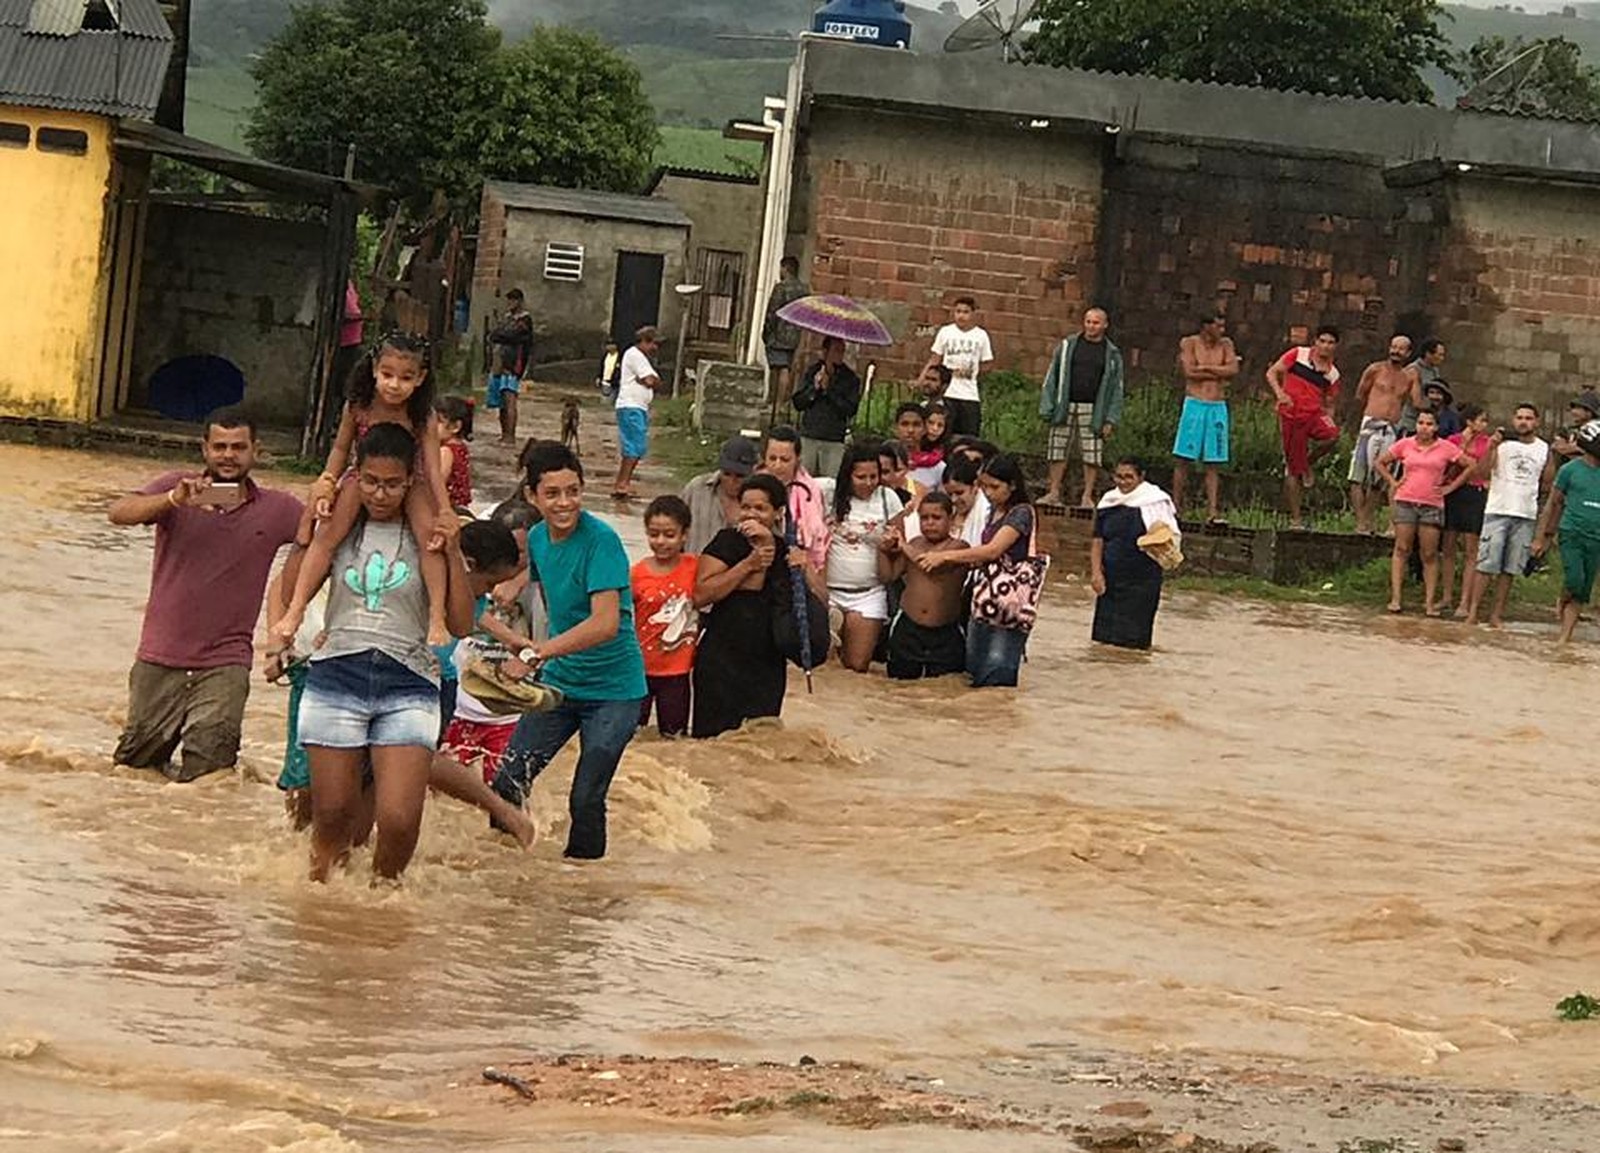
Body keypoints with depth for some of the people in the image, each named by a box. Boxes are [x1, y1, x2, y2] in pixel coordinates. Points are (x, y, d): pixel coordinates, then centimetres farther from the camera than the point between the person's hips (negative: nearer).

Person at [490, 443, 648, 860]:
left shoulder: (601, 540, -20)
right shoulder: (537, 538, 2)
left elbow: (606, 623, -29)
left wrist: (536, 654, -34)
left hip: (613, 689, -6)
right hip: (558, 682, 6)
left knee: (586, 798, -8)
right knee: (508, 782, 0)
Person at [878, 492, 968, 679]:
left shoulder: (957, 547, -6)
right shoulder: (915, 544, 7)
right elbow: (887, 576, 10)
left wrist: (905, 547, -13)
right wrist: (884, 550, -5)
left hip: (944, 632, -3)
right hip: (909, 627, 3)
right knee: (901, 678, 9)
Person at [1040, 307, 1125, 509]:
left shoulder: (1112, 354, 8)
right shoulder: (1067, 346, 8)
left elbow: (1116, 388, 7)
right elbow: (1052, 378, 9)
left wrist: (1110, 419, -1)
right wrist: (1047, 407, 0)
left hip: (1093, 411, -1)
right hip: (1065, 407, 1)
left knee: (1092, 456, -3)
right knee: (1058, 453, 2)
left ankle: (1087, 497, 3)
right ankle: (1055, 492, 11)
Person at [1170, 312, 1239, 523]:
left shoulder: (1225, 345, 10)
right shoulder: (1189, 343, 1)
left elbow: (1233, 370, -5)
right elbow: (1189, 372, -12)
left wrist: (1205, 368, -10)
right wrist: (1219, 372, -6)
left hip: (1218, 408, 3)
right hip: (1194, 404, -3)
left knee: (1213, 464, 1)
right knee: (1183, 460, -2)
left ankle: (1213, 511, -1)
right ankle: (1175, 508, 2)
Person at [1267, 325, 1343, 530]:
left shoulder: (1333, 374, 12)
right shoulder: (1298, 355, 4)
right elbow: (1272, 373, 2)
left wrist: (1327, 418, -1)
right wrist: (1279, 393, -16)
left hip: (1314, 414, 2)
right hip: (1291, 415, -2)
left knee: (1333, 435, -32)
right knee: (1293, 470, -2)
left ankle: (1309, 461, -2)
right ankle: (1295, 519, 6)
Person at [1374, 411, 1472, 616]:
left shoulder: (1446, 448, 2)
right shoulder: (1405, 444, 5)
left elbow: (1470, 466, 7)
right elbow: (1380, 463, 15)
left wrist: (1450, 487, 3)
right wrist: (1393, 482, 5)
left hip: (1432, 505, -1)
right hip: (1405, 502, 1)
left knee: (1430, 555, -1)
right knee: (1402, 550, -2)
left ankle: (1430, 602, 1)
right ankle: (1395, 598, -3)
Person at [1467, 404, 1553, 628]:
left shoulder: (1544, 450, 9)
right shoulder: (1502, 443, 0)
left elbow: (1547, 484, 18)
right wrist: (1491, 448, -26)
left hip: (1526, 516, 3)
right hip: (1498, 511, -3)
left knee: (1510, 570, 4)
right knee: (1487, 565, -6)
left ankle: (1497, 615, 9)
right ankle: (1473, 612, -4)